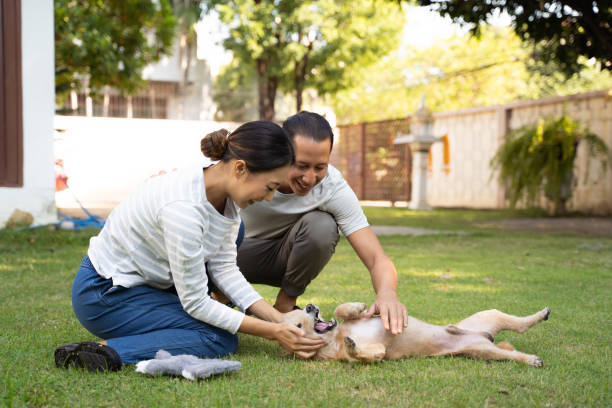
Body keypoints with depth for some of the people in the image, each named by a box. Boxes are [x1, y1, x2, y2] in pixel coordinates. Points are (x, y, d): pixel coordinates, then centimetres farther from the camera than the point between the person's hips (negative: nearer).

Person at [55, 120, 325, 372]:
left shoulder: (229, 194, -8)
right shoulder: (183, 208, -34)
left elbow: (224, 268, -3)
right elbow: (195, 303, -25)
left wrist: (277, 318, -11)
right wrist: (273, 332, -21)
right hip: (103, 295, -9)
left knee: (231, 229, 9)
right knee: (221, 340, -16)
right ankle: (109, 351, -18)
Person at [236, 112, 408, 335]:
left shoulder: (334, 188, -26)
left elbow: (377, 258, -30)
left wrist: (387, 294, -53)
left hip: (281, 255, 2)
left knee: (322, 225, -32)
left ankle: (285, 304, -7)